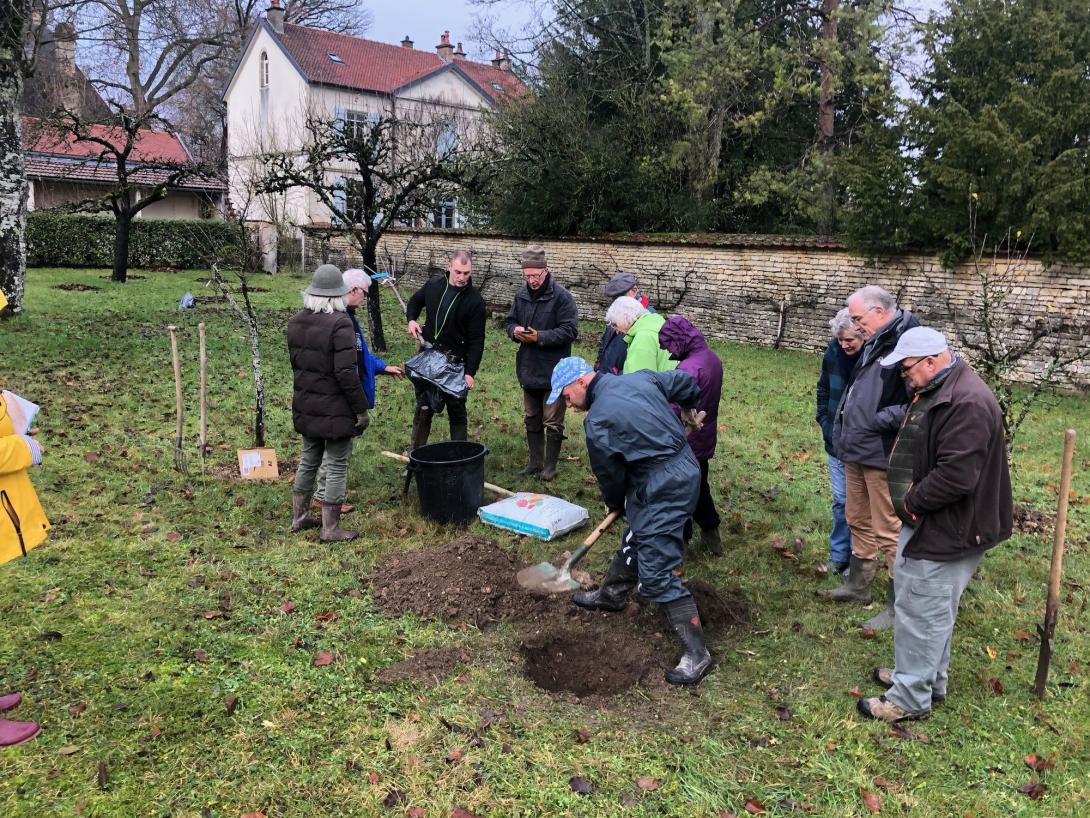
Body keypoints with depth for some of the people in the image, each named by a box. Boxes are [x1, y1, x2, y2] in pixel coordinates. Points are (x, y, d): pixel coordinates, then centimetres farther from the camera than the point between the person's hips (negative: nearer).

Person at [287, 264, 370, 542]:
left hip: (305, 407, 7)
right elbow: (346, 373, -22)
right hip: (335, 410, -7)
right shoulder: (340, 324, -20)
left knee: (308, 460, 22)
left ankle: (298, 518, 33)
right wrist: (361, 410, -14)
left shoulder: (295, 321, 4)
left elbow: (292, 363, 13)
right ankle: (330, 529, 13)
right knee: (336, 467, 5)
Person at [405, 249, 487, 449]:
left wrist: (470, 372, -18)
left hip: (455, 362, -4)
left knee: (456, 410, 6)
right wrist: (411, 319, 1)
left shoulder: (475, 300, -13)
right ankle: (415, 453, 22)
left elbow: (476, 341, -13)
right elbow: (415, 302, 21)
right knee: (423, 408, 12)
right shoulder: (434, 285, -1)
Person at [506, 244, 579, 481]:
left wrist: (540, 337, -23)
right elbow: (511, 321, 15)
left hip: (553, 370, -6)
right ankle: (535, 462, 30)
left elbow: (570, 331, -17)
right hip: (528, 369, 6)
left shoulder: (561, 297, -14)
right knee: (531, 420, 17)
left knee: (553, 422, 4)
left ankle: (550, 466, 18)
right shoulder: (521, 295, 5)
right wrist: (515, 331, -9)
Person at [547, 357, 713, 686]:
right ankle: (611, 595, 49)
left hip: (661, 491, -10)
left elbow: (609, 474, -4)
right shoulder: (640, 377, 5)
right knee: (634, 541, 27)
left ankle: (697, 653, 2)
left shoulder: (597, 421, -16)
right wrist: (690, 407, 40)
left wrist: (616, 504, 17)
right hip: (685, 469, 10)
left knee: (656, 574, -6)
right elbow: (684, 382, 18)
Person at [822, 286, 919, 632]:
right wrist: (843, 428, 14)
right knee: (858, 522, 22)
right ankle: (858, 584, 38)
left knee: (889, 532, 3)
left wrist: (879, 420, -21)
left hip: (884, 457, -10)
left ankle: (899, 606, 17)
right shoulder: (873, 344, 11)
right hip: (857, 452, 10)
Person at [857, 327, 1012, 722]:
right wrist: (911, 500, 7)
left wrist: (912, 502, -16)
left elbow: (957, 476, -30)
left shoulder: (967, 403, -25)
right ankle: (929, 677, 39)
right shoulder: (936, 390, 9)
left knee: (920, 613, 1)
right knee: (930, 609, 23)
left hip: (946, 532, -10)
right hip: (929, 523, 10)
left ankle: (910, 698, 16)